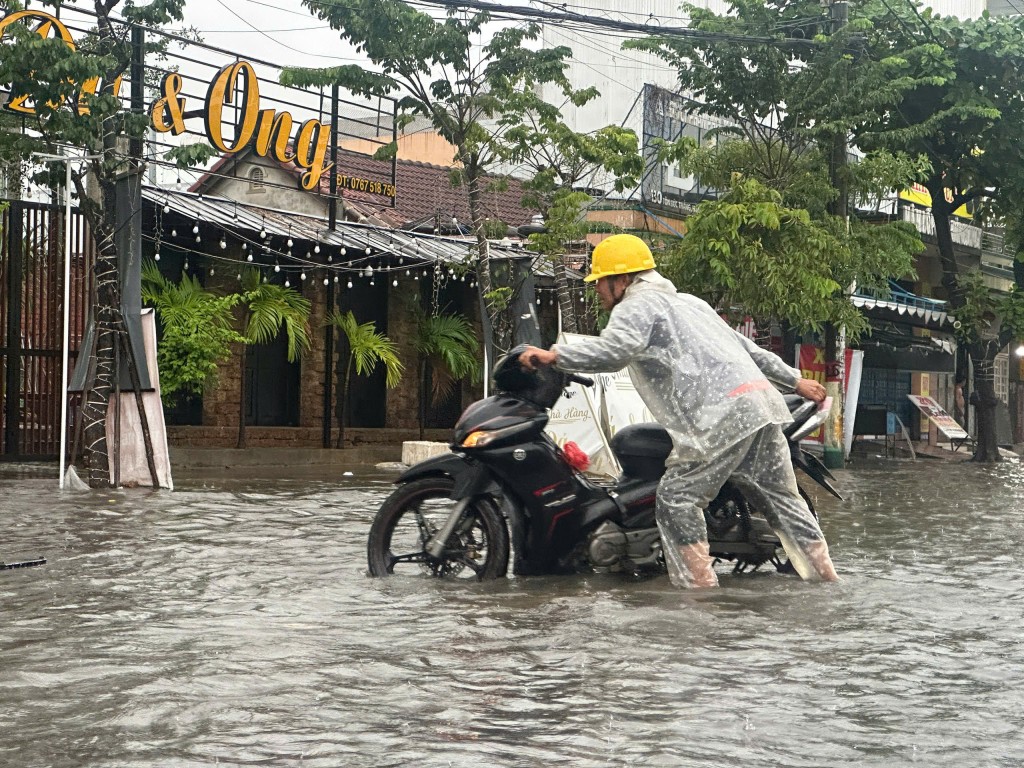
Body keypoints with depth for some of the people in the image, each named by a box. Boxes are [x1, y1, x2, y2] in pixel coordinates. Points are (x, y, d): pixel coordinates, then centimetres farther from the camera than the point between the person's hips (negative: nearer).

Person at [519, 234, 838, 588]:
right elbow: (746, 346, 32)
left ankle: (699, 584, -7)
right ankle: (825, 577, 19)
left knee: (676, 499, -4)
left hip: (722, 418, -9)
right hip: (762, 402, 9)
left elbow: (613, 350, -19)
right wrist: (794, 380, 36)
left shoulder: (636, 307, 4)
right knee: (782, 499, 15)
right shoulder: (687, 301, 31)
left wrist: (555, 355, -16)